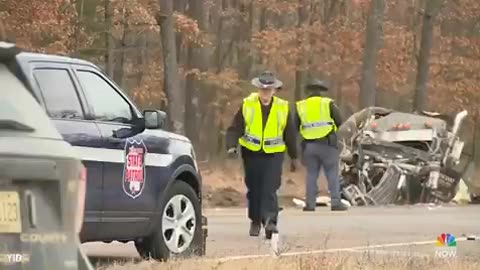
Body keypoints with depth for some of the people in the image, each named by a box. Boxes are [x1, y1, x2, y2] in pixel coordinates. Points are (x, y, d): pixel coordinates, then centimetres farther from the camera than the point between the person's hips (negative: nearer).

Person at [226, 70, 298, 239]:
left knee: (270, 190, -14)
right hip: (251, 154, 1)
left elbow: (290, 134, 9)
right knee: (254, 190, 9)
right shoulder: (247, 105, -1)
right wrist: (231, 146, -19)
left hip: (274, 154, -1)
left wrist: (294, 157, 14)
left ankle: (270, 222, -23)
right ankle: (255, 221, 24)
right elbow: (235, 128, -2)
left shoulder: (283, 108, 1)